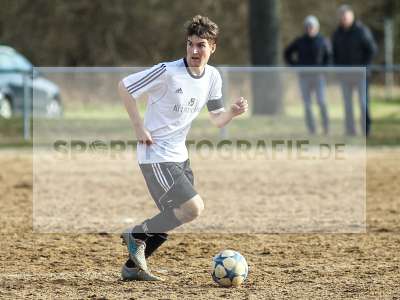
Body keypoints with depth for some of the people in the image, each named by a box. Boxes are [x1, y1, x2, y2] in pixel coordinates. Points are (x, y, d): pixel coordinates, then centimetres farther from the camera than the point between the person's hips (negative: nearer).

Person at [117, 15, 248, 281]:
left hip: (179, 155, 8)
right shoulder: (168, 72, -19)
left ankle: (133, 266, 26)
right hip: (156, 156, -8)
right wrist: (139, 127, -15)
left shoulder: (213, 77, 2)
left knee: (174, 216, 14)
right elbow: (124, 86, -12)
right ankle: (137, 234, 1)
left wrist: (233, 112, -13)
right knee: (194, 208, -16)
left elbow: (216, 119, 9)